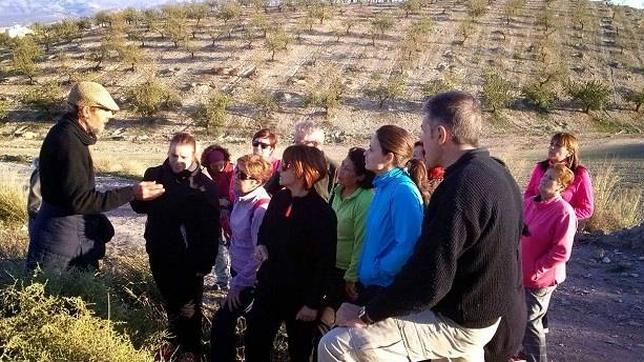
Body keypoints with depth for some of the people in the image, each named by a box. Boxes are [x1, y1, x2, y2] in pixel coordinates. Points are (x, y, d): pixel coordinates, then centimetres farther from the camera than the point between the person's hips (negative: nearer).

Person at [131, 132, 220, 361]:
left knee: (189, 306, 10)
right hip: (160, 253, 4)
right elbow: (139, 207, 4)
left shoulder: (205, 184, -13)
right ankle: (174, 338, 43)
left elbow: (212, 227, -11)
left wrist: (207, 261, -14)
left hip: (189, 258, -4)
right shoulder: (154, 175, -2)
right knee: (170, 301, 22)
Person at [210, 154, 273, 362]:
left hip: (250, 278, -8)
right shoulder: (241, 198, -3)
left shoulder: (262, 208, -26)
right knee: (228, 319, 23)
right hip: (238, 268, 8)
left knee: (222, 321, -5)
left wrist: (238, 284, -17)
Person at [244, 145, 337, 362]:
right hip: (269, 287, 6)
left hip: (300, 295, -6)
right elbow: (265, 229, 22)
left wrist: (314, 302, -18)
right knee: (255, 343, 13)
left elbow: (325, 262, -18)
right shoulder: (279, 199, 4)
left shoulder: (322, 212, -17)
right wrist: (262, 244, -1)